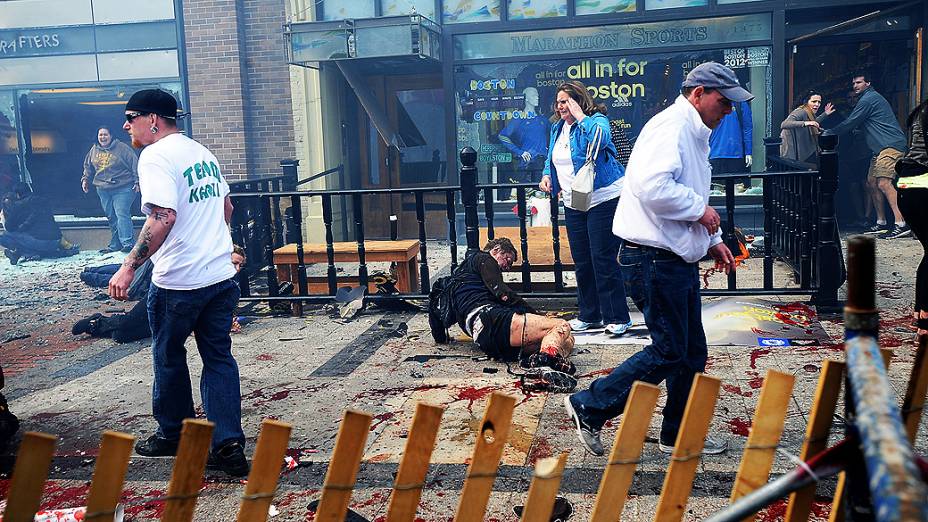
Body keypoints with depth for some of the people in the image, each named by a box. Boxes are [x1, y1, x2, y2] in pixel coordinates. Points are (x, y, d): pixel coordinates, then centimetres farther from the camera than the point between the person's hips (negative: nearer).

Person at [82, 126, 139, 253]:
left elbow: (134, 164, -6)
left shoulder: (122, 148, -5)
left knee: (122, 214, -17)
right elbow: (88, 166, 26)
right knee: (111, 218, 9)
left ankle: (127, 243, -20)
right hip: (103, 190, 6)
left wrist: (137, 181, -11)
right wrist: (85, 179, 18)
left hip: (122, 189, -6)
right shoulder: (94, 150, 12)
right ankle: (115, 245, 17)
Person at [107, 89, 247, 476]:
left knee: (169, 357, 14)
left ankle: (174, 434, 30)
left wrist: (129, 267, -21)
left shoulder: (155, 156, -13)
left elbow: (163, 217, -25)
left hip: (178, 281, -7)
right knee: (219, 358, 8)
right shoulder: (202, 152, 13)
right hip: (222, 274, 7)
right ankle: (228, 447, 5)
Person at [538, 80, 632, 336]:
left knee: (603, 260, -8)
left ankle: (618, 317, 3)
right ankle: (589, 315, 24)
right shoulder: (557, 127, 13)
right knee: (581, 262, 12)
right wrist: (547, 176, 7)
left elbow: (601, 138, -34)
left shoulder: (596, 120, -11)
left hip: (603, 199, -8)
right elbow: (552, 158, 26)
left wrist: (580, 117, -23)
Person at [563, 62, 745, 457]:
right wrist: (700, 208, -19)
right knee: (669, 352, -5)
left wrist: (712, 240, 17)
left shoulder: (694, 135, 19)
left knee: (692, 353, 14)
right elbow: (652, 187, -32)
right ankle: (589, 407, 6)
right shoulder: (671, 126, -15)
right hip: (654, 260, -11)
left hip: (679, 260, 11)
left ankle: (679, 435, 27)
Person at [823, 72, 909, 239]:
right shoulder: (873, 97, 26)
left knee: (883, 183, -21)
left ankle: (901, 225, -27)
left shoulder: (868, 99, -7)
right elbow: (855, 125, 30)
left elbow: (849, 124, -7)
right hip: (880, 148, 11)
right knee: (871, 184, 11)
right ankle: (881, 224, 16)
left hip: (891, 145, -11)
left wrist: (829, 132, 4)